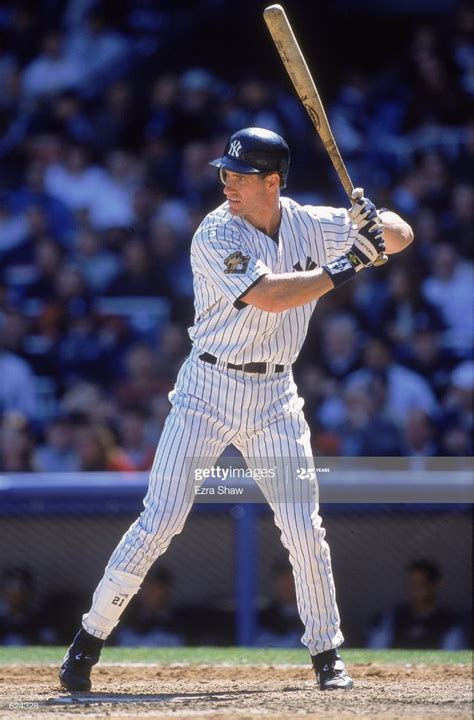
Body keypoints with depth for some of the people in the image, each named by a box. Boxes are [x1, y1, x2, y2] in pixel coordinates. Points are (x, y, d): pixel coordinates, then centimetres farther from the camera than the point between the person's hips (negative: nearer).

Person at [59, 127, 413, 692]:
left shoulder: (309, 224, 0)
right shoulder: (216, 236, -15)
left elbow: (402, 236, 6)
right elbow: (269, 295, -27)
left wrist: (374, 225, -16)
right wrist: (341, 270, -24)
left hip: (275, 396, 4)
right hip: (208, 390, -4)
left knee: (305, 529, 0)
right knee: (161, 519, -9)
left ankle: (326, 651, 15)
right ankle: (90, 638, 0)